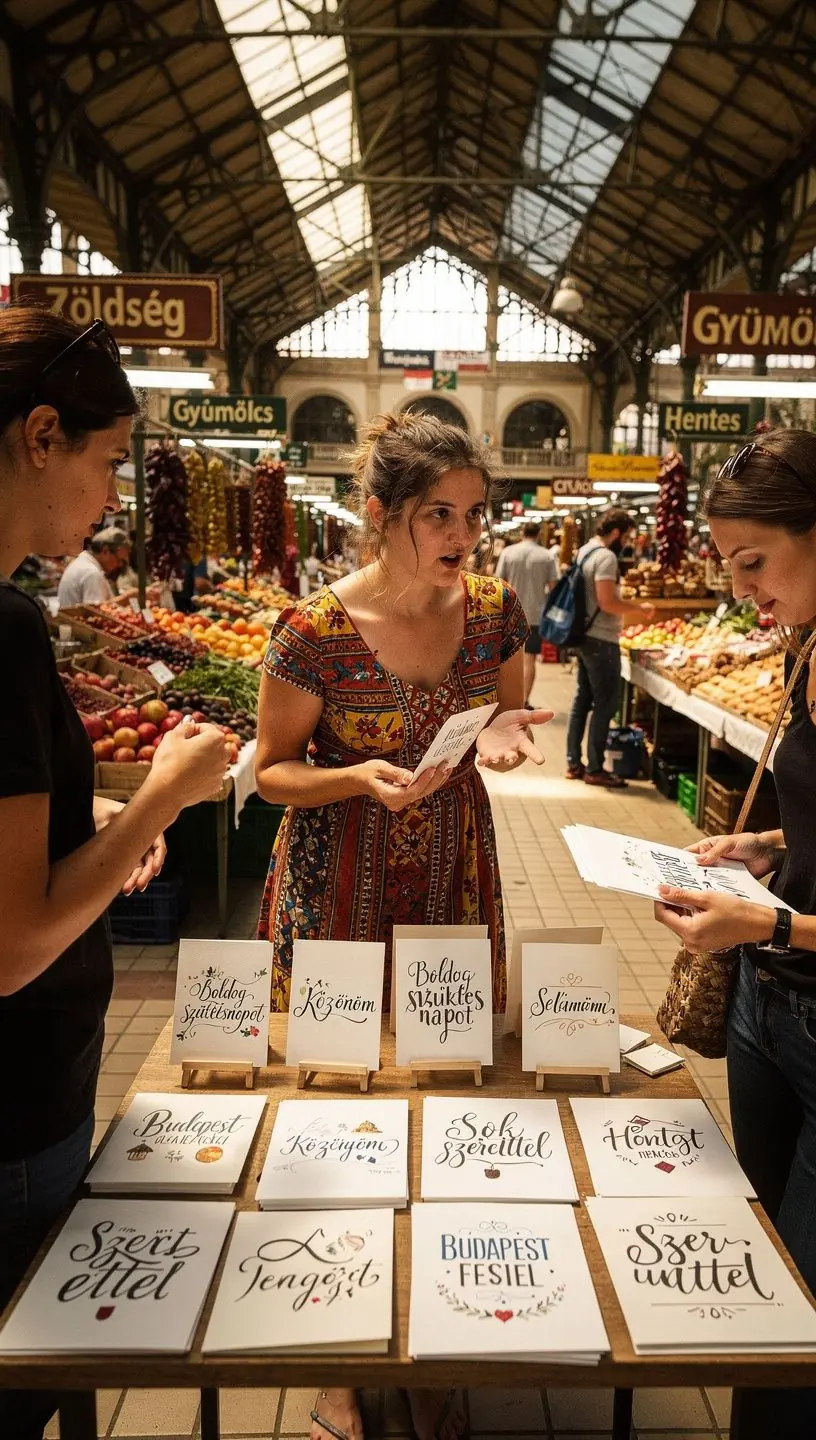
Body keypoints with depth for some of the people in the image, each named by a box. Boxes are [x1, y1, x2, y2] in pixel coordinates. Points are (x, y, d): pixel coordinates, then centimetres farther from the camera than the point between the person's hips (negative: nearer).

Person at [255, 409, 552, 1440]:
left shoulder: (494, 610, -4)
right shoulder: (315, 631, -16)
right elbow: (274, 772, -6)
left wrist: (501, 733, -14)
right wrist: (363, 778, -24)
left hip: (454, 872, 4)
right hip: (340, 883, -3)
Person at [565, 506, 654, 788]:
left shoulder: (585, 551, 13)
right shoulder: (606, 557, -17)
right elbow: (607, 602, -23)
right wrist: (640, 608, -11)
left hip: (585, 636, 10)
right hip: (601, 639, -10)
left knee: (583, 699, 14)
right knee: (605, 704, -3)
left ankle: (574, 763, 19)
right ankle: (594, 770, 2)